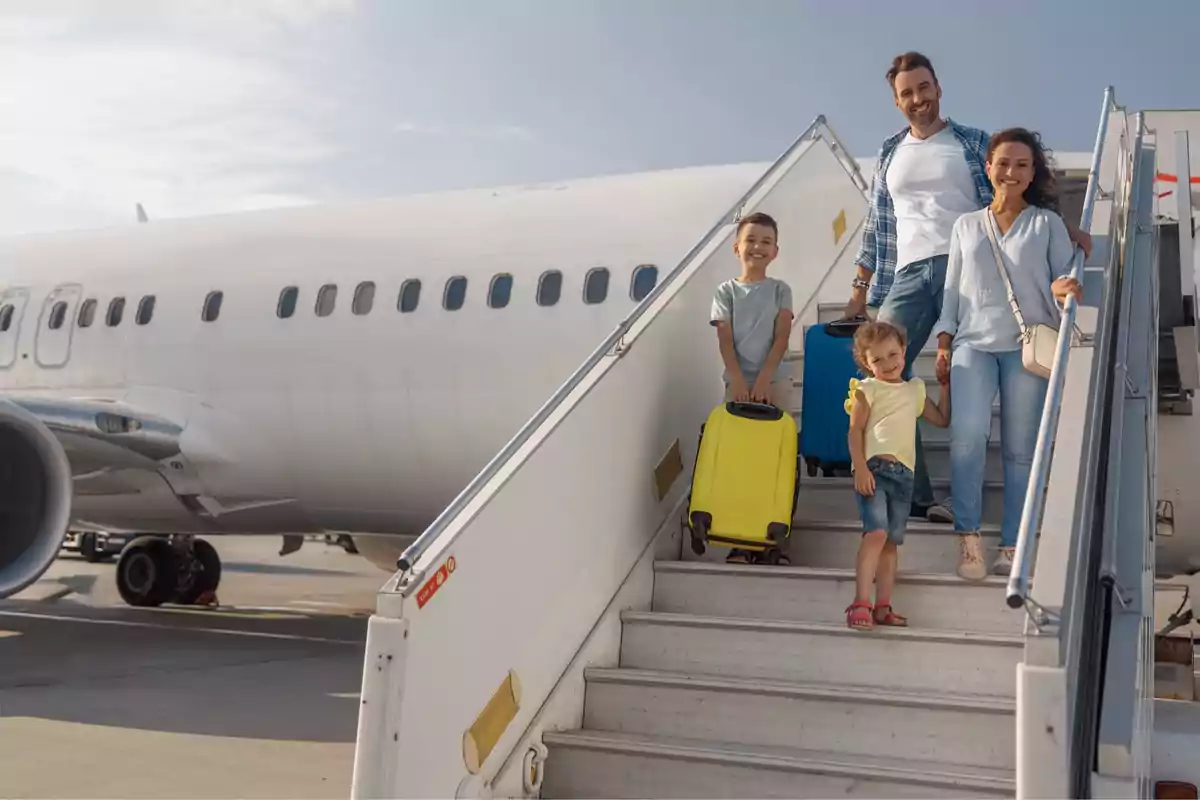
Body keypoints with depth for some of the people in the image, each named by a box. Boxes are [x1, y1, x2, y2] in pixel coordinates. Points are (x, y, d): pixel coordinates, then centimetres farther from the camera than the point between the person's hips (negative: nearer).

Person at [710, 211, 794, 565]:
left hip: (774, 380, 0)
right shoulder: (726, 291, 6)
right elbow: (725, 341, -2)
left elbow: (781, 338, -3)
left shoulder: (780, 290, 6)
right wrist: (738, 379, -15)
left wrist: (763, 379, -14)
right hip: (738, 380, 0)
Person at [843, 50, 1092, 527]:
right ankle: (913, 492, -11)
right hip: (908, 275, 3)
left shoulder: (974, 144, 12)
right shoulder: (890, 155, 22)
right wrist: (860, 288, 17)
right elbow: (876, 227, 23)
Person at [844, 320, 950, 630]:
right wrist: (861, 468, -14)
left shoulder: (916, 389, 21)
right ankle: (860, 602, -22)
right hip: (874, 468, -5)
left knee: (892, 540, 4)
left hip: (904, 473, 5)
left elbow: (942, 419, 30)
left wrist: (946, 384, 26)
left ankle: (882, 607, 8)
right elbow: (855, 431, -1)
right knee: (876, 532, -20)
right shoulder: (867, 390, 5)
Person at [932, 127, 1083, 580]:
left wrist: (1062, 291, -18)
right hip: (973, 343, 1)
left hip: (1027, 344, -1)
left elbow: (1063, 281, 6)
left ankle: (1012, 546, 3)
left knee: (1021, 448, -2)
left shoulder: (1047, 223, 11)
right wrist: (943, 343, 7)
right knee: (967, 433, -20)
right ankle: (968, 536, -14)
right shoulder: (966, 226, 17)